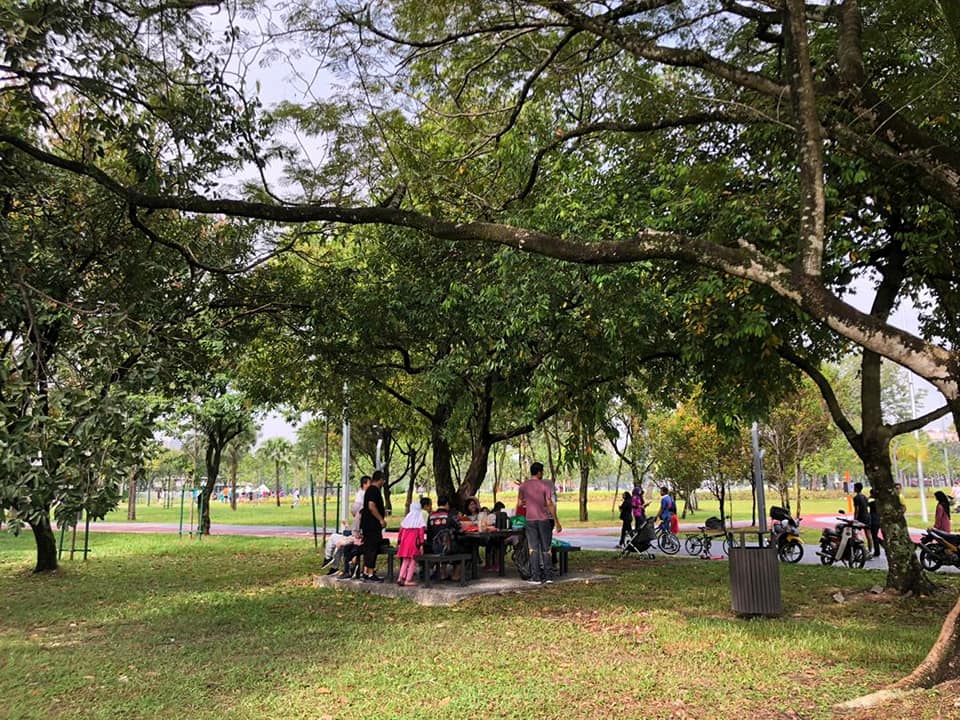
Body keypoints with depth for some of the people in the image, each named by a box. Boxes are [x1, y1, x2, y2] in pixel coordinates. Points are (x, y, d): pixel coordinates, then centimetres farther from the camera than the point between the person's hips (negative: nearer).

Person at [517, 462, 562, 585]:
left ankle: (536, 576, 0)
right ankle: (548, 575, 7)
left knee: (533, 548, 4)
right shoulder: (545, 485, -5)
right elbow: (550, 504, -9)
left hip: (530, 519, 1)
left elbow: (519, 504, 3)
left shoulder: (523, 486, 2)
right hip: (544, 519, -1)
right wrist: (557, 522, -6)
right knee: (546, 548, 7)